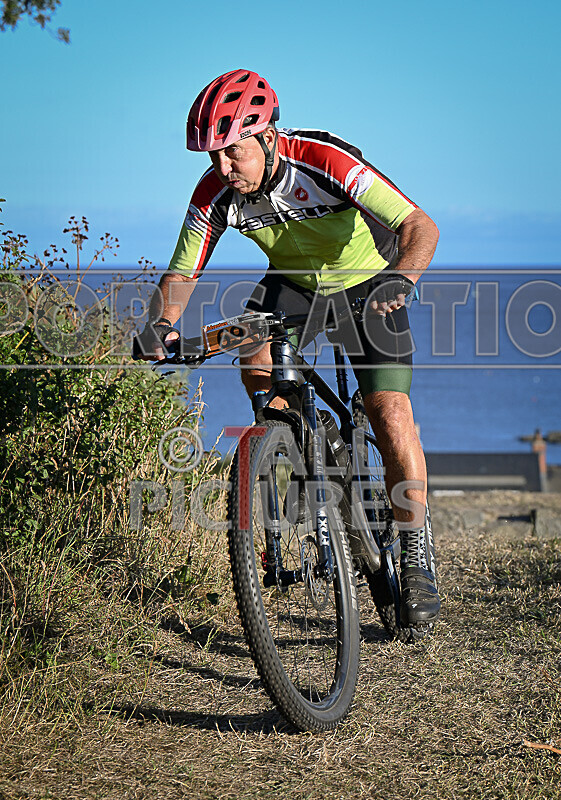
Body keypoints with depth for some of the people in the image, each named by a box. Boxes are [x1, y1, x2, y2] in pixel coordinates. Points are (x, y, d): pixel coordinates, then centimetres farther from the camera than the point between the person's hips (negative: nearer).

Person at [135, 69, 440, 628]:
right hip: (294, 281, 4)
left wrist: (400, 278, -57)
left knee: (389, 411, -15)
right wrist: (160, 324, -36)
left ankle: (416, 555, -1)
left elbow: (420, 226, -38)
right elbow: (181, 275, -15)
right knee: (256, 362, -26)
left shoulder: (324, 160, -34)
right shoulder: (215, 194, -21)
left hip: (367, 280, -4)